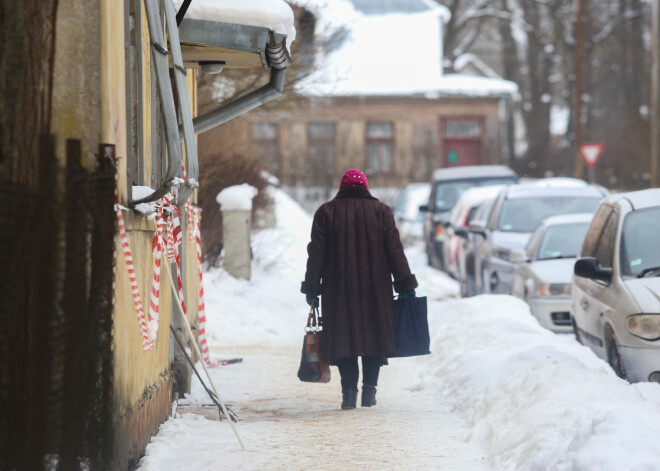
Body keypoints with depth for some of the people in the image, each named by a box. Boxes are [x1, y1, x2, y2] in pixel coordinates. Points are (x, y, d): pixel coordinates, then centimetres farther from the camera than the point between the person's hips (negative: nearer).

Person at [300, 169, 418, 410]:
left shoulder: (326, 212, 5)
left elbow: (316, 254, 2)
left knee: (343, 337, 3)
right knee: (374, 333, 9)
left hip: (338, 290, 0)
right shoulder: (380, 211, 5)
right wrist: (405, 285, 3)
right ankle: (369, 389, 3)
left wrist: (312, 288, 5)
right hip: (375, 290, 0)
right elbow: (394, 250, 1)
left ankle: (349, 392, -6)